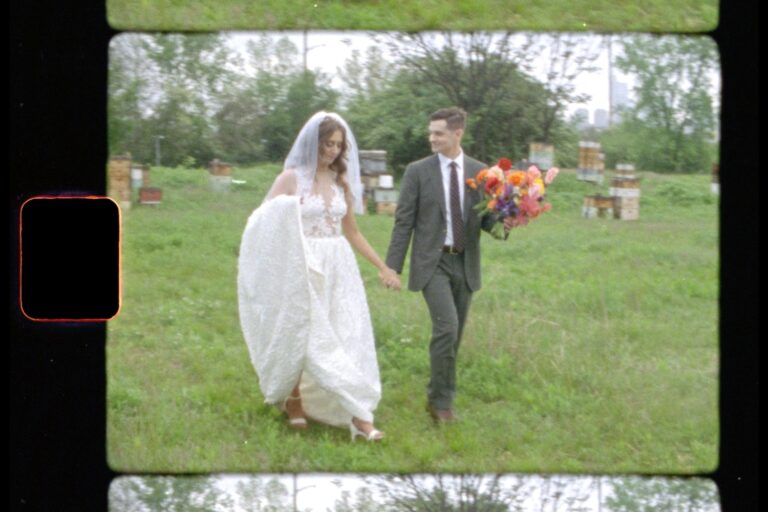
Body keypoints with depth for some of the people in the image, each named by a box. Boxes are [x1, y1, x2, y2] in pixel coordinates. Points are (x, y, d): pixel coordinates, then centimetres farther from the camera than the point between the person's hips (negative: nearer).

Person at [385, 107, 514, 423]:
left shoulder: (480, 172, 5)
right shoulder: (418, 172, -2)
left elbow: (485, 218, 11)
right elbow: (404, 221, -2)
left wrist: (502, 222, -12)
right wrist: (393, 266, -6)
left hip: (465, 263, 4)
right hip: (432, 262, -4)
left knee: (455, 334, 9)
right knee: (447, 326, -17)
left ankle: (438, 396, 25)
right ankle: (442, 400, -6)